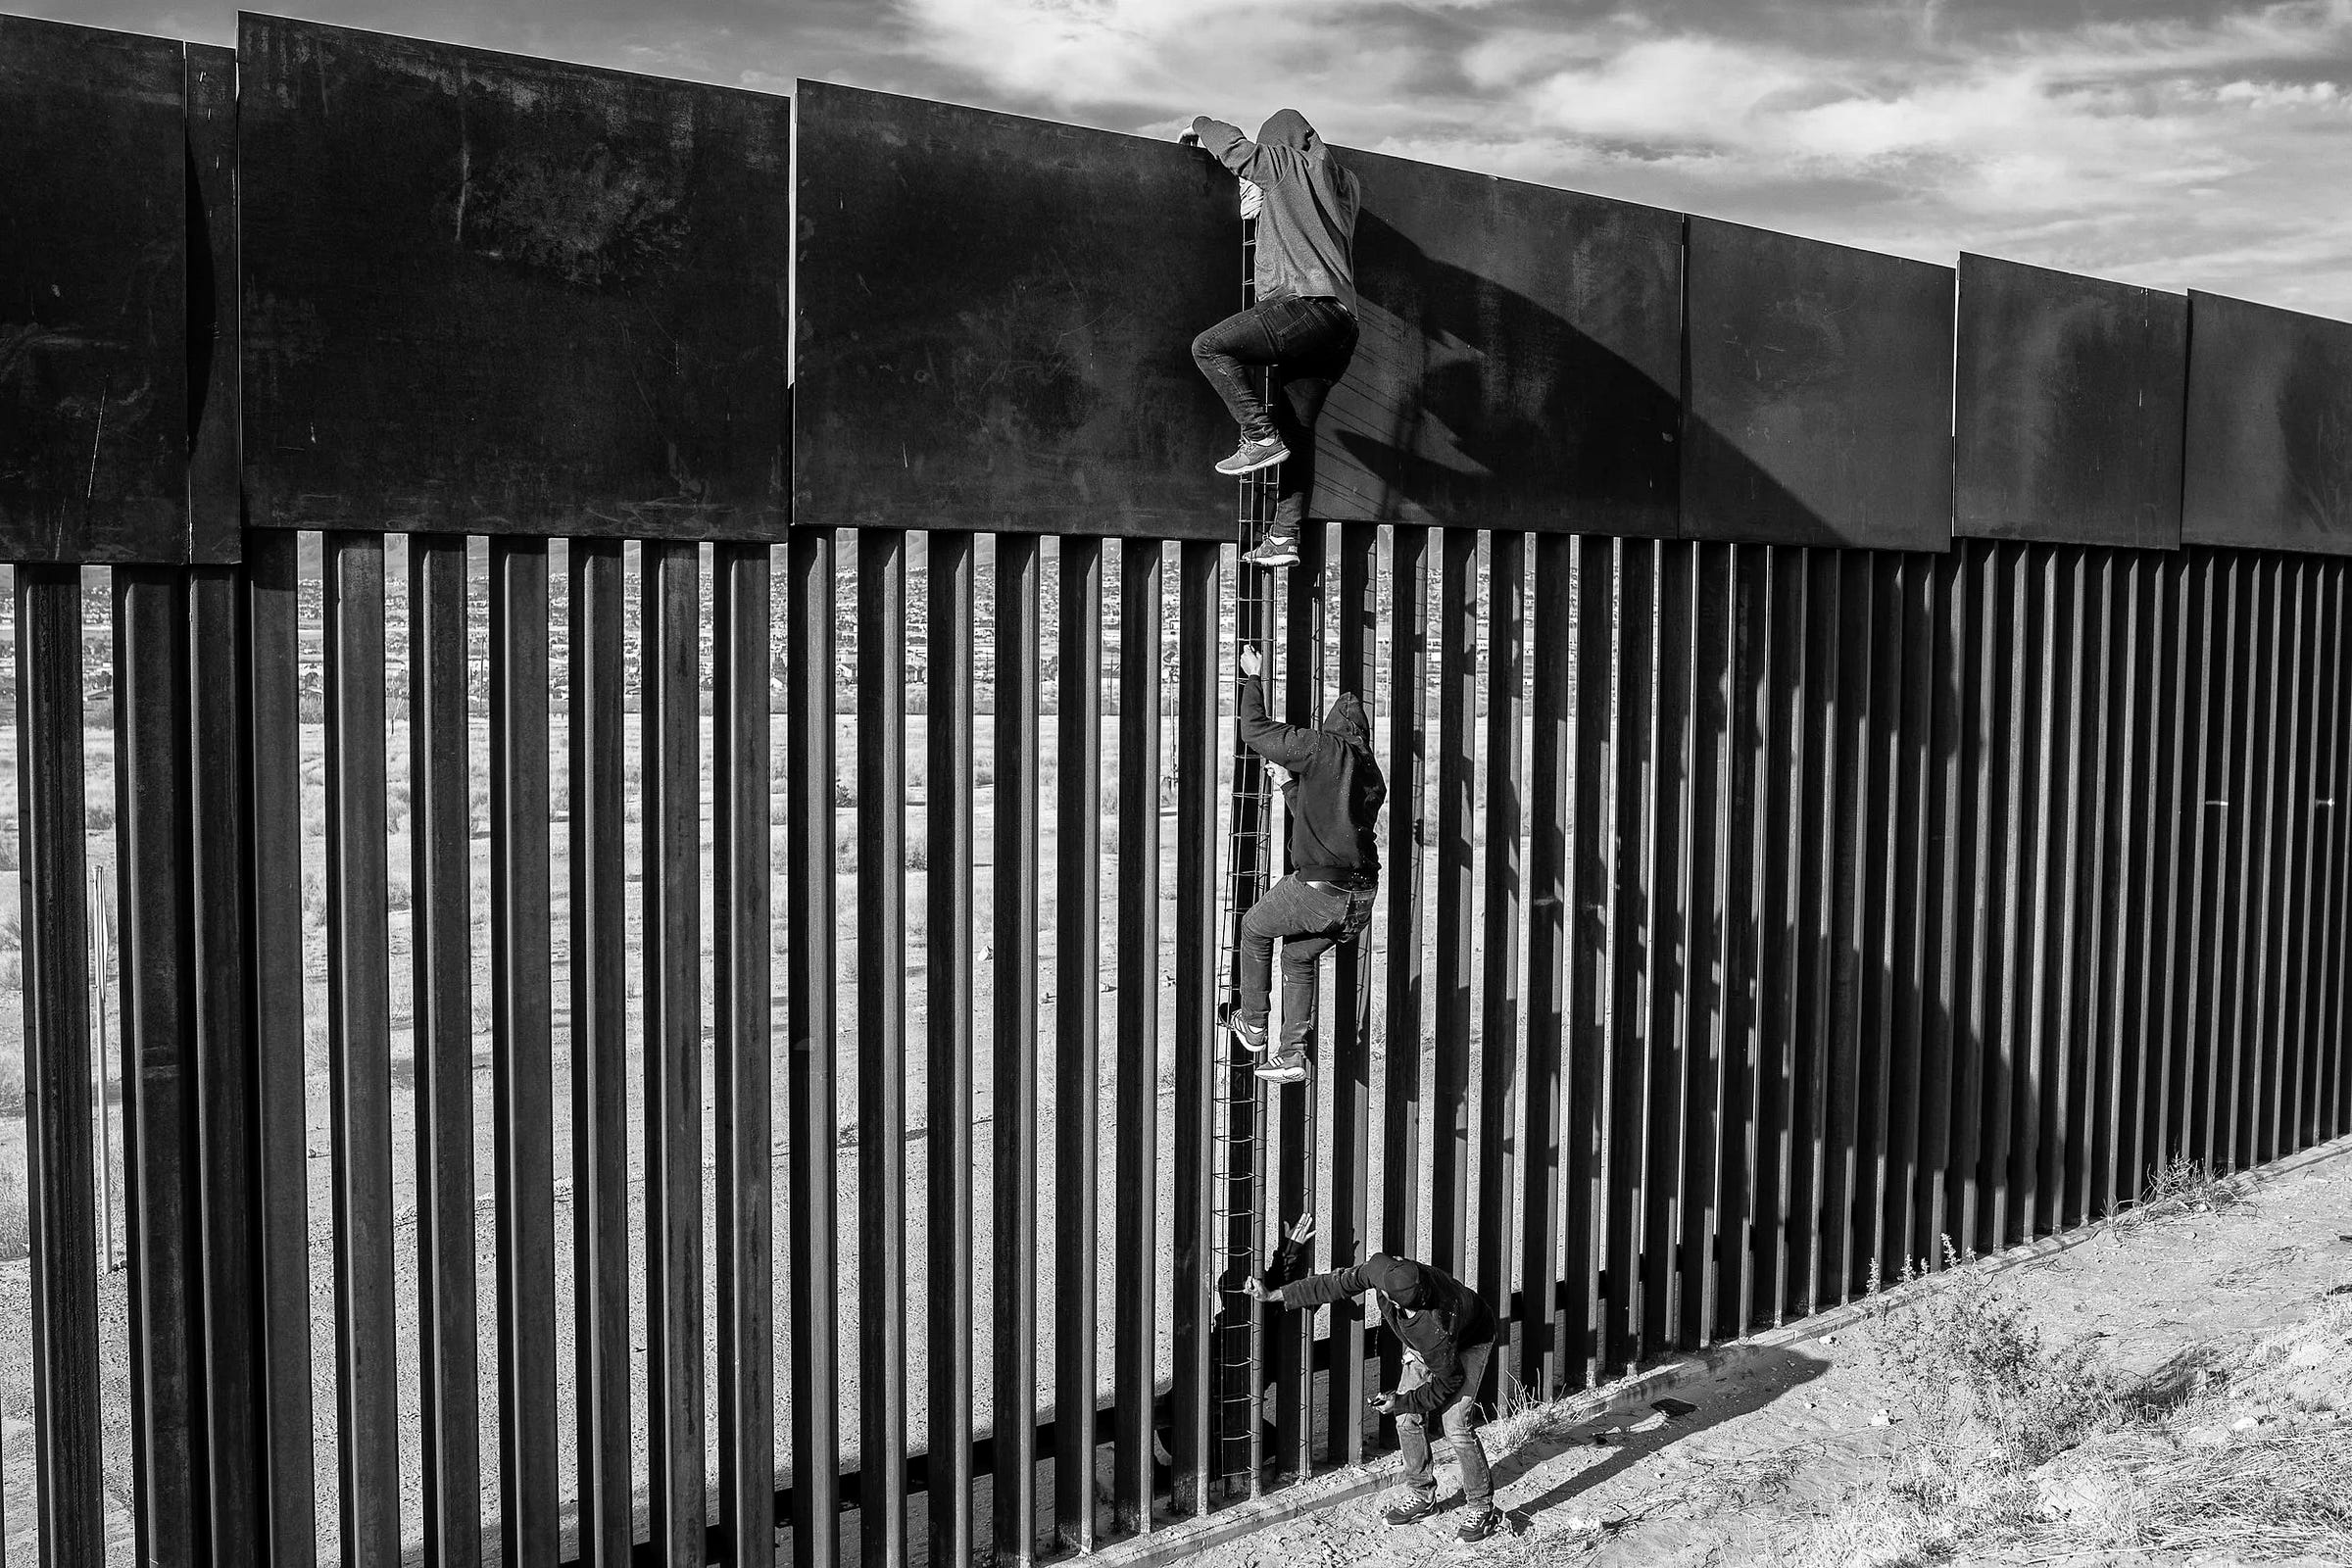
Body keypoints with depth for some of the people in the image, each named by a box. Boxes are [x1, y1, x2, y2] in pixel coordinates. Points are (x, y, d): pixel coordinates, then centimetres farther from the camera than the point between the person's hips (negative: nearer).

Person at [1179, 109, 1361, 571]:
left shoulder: (1287, 166, 5)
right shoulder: (1345, 184, 25)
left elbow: (1232, 144, 16)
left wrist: (1199, 127, 38)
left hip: (1307, 305, -8)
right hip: (1342, 325, 8)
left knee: (1209, 347, -6)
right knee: (1297, 430, 7)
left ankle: (1260, 435, -12)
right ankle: (1284, 537, 2)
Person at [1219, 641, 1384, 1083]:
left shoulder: (1323, 747, -6)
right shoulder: (1374, 777, 15)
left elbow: (1255, 732, 2)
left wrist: (1253, 679, 15)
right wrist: (1291, 780, 39)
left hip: (1318, 889, -6)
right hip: (1363, 897, 6)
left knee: (1255, 928, 22)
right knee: (1299, 956, 26)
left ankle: (1252, 1024, 32)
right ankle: (1293, 1053, 22)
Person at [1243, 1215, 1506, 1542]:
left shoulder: (1437, 1332, -45)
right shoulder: (1381, 1267, -36)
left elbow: (1446, 1384, -28)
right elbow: (1337, 1284, -20)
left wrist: (1401, 1401, -21)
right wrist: (1275, 1294, -17)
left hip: (1469, 1343, -7)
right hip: (1421, 1345, 7)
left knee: (1455, 1425, -16)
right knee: (1407, 1419, 3)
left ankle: (1483, 1508, 2)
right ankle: (1421, 1495, 22)